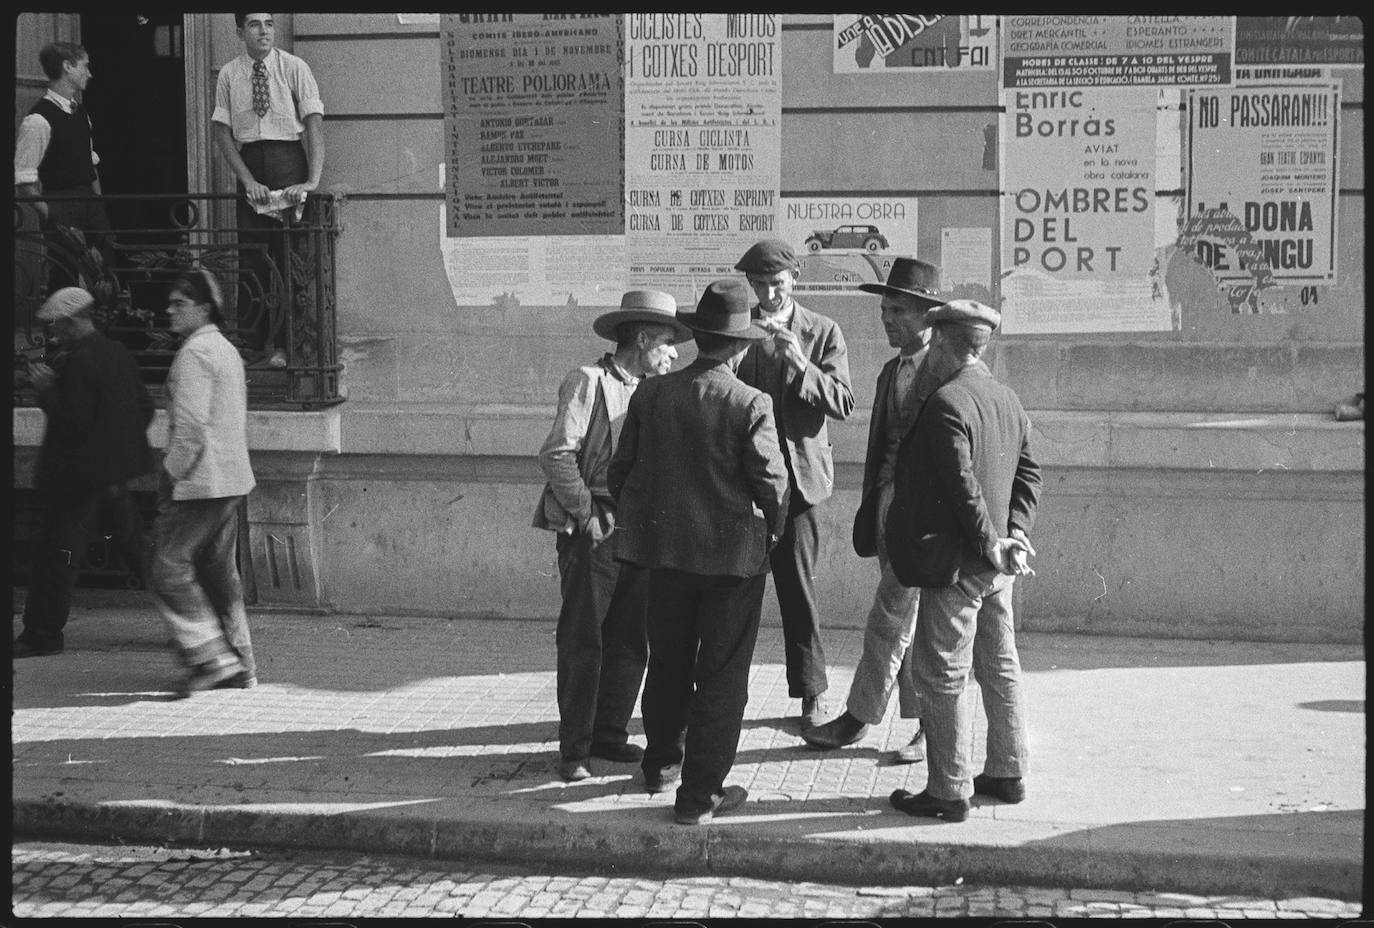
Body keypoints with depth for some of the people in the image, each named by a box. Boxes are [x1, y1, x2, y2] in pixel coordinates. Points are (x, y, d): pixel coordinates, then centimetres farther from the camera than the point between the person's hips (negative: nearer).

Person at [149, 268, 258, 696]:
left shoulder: (194, 353, -14)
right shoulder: (227, 350, 17)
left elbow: (191, 426, -21)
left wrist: (171, 476, -13)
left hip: (200, 481, -10)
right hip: (232, 480, 10)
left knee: (171, 569, -4)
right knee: (220, 569, 14)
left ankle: (212, 657, -8)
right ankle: (241, 665, 17)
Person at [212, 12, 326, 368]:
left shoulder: (294, 68, -3)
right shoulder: (229, 75, 4)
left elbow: (314, 123, -9)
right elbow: (222, 131, 2)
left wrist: (313, 180, -21)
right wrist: (248, 180, -10)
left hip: (289, 159, -2)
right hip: (248, 163, 2)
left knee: (291, 257, -2)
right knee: (250, 256, 4)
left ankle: (284, 342, 7)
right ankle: (258, 339, 15)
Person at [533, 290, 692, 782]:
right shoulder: (588, 382, -9)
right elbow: (555, 455, -16)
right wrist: (588, 514, -14)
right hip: (592, 532, -7)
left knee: (630, 640, 10)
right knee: (582, 643, -2)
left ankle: (609, 734, 23)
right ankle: (573, 750, 7)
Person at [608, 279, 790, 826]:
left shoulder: (650, 395, -3)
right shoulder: (751, 405, -15)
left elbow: (621, 470, 3)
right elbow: (771, 481, -15)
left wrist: (637, 523, 18)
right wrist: (772, 530, 6)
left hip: (667, 549, 4)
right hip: (734, 552, -4)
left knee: (668, 663, 21)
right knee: (722, 674, 6)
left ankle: (662, 764, 38)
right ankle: (700, 793, 10)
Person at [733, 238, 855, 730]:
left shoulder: (823, 332, 1)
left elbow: (843, 404, -8)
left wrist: (801, 365, -20)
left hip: (796, 476, -1)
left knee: (798, 587, 2)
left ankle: (811, 693, 16)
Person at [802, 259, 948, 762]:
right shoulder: (890, 371, 17)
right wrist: (870, 511, 19)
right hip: (891, 507, 8)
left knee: (891, 619, -3)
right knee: (914, 624, 11)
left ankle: (859, 716, 9)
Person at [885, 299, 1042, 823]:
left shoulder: (946, 404, -18)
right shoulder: (1007, 400, 10)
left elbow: (963, 487, -22)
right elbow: (1029, 471, 10)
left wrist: (991, 546, -14)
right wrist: (1014, 534, 2)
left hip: (956, 563, -9)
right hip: (996, 564, 9)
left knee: (943, 677, 0)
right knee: (1000, 666, 17)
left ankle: (949, 793, 6)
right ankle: (1008, 774, 27)